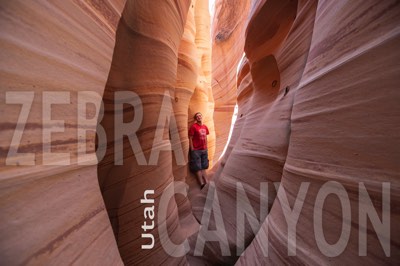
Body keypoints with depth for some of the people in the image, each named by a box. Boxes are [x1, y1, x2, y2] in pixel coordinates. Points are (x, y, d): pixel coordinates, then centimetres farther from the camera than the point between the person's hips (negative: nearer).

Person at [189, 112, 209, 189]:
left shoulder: (205, 127, 5)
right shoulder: (193, 126, -12)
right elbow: (190, 138, -11)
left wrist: (206, 147, 12)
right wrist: (192, 149, -13)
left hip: (204, 150, 6)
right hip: (196, 150, -6)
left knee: (203, 167, 16)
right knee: (198, 168, 5)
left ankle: (206, 182, 26)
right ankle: (202, 184, 15)